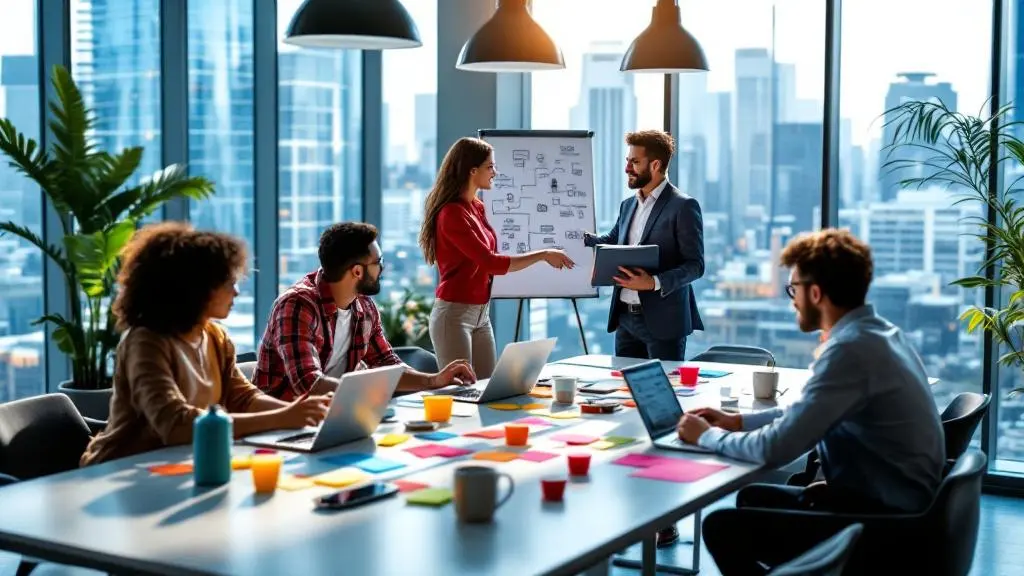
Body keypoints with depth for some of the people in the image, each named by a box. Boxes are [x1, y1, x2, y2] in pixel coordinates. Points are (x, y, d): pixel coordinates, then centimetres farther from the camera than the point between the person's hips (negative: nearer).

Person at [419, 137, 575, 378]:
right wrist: (543, 255, -17)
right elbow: (491, 263, -22)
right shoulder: (452, 213, -18)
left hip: (481, 313, 9)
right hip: (454, 314, -9)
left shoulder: (477, 207, 10)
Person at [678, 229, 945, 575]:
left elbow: (775, 449, -24)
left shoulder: (851, 349, -24)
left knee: (721, 528, -9)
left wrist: (707, 436, -7)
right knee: (752, 498, 23)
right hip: (892, 500, 10)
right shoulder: (874, 331, 7)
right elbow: (807, 413, 21)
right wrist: (738, 422, 13)